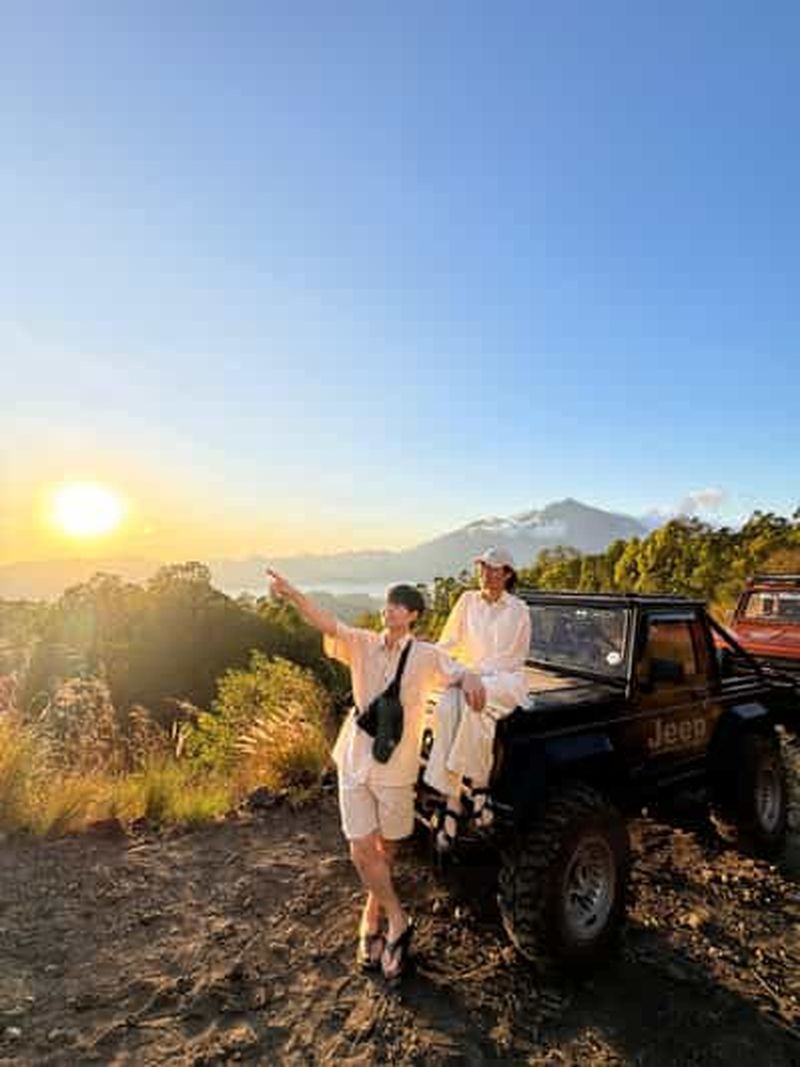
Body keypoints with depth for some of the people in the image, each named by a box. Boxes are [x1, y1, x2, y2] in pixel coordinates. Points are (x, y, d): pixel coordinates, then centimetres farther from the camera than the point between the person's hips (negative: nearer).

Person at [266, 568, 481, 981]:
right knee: (361, 850, 3)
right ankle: (396, 920, 24)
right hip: (355, 761, 1)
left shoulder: (427, 655, -6)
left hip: (396, 765, -1)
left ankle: (373, 917, 40)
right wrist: (291, 595, -34)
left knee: (386, 848, 15)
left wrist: (471, 682, -27)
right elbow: (327, 624, -18)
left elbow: (463, 675, -2)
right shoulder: (363, 644, -5)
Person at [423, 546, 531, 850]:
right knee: (445, 710, -29)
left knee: (473, 702, -35)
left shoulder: (518, 609, -2)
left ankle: (479, 780, -16)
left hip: (506, 679, -3)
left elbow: (515, 659, -6)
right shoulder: (468, 600, 7)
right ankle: (451, 800, -24)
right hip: (468, 675, 3)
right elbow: (448, 643, 10)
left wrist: (478, 678, -18)